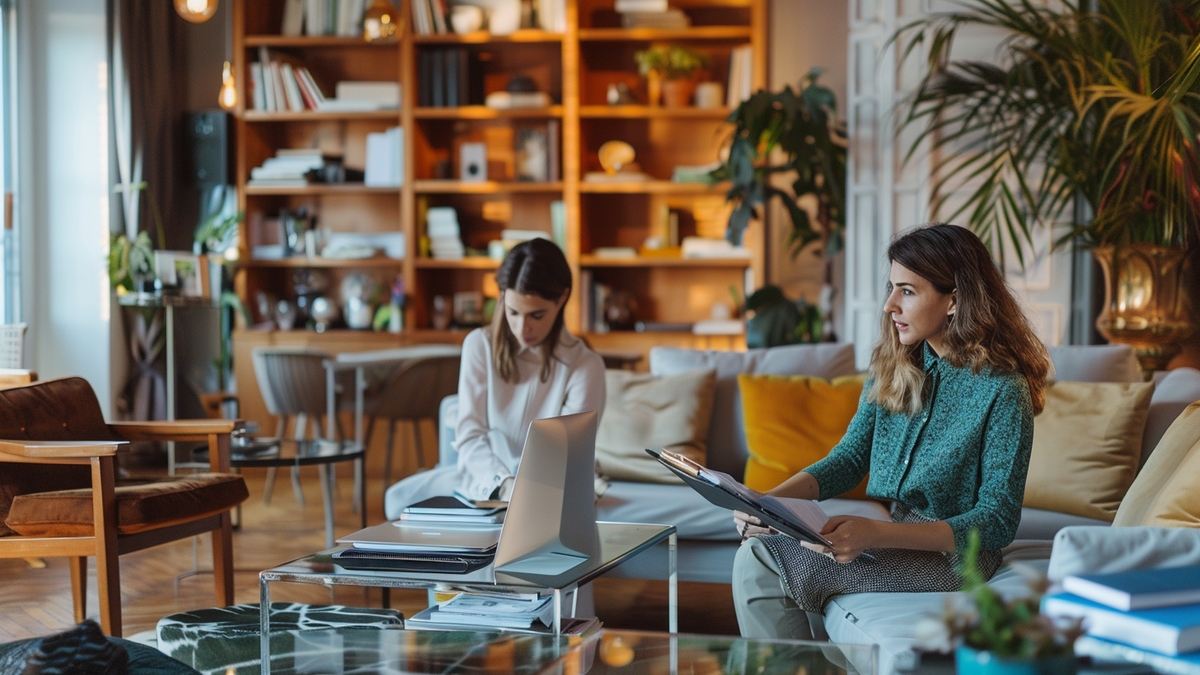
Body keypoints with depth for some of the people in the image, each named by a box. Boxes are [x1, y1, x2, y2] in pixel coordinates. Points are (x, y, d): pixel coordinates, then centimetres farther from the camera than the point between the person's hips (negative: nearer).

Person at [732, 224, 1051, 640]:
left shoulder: (1002, 390, -15)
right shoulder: (894, 367, 6)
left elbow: (997, 523, -16)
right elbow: (850, 458, 9)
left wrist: (877, 534, -29)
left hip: (948, 554, -7)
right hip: (880, 533, 7)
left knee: (769, 564, -19)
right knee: (754, 557, -15)